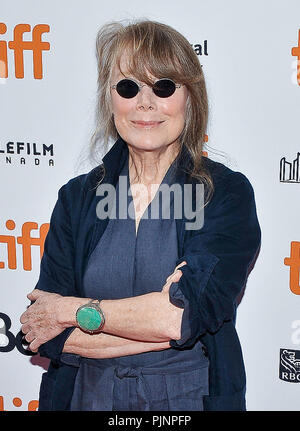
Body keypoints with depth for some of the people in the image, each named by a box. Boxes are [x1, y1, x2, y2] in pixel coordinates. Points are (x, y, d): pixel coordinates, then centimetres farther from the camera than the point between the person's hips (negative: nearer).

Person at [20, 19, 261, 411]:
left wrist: (74, 310, -14)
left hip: (191, 398, -2)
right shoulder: (77, 197, -2)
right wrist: (165, 326, -19)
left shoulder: (227, 193, -10)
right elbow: (47, 334, -9)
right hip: (90, 396, 2)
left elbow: (191, 312, -22)